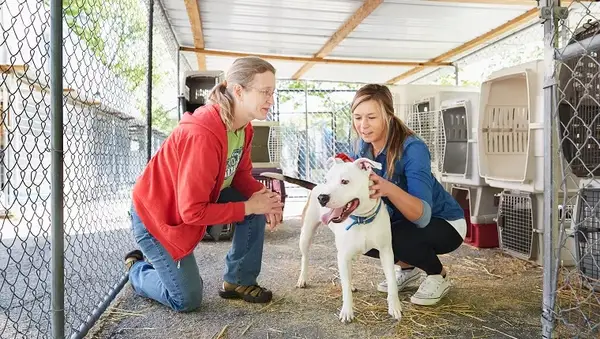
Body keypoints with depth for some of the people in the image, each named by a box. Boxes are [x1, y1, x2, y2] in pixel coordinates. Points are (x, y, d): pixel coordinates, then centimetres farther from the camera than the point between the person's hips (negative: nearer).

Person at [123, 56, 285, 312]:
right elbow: (193, 211, -33)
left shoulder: (242, 127, -8)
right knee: (187, 300, 0)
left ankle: (238, 281, 8)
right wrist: (249, 206, -26)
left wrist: (264, 197, -17)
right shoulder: (202, 136, -35)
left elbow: (241, 174, 3)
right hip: (156, 215, -8)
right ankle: (137, 268, 29)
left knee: (258, 204, -7)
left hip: (196, 197, 8)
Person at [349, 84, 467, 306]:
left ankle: (438, 276, 0)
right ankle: (407, 268, 13)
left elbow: (423, 215, -41)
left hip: (444, 223, -6)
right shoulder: (363, 146, -10)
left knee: (398, 237, -33)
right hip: (403, 221, 6)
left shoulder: (412, 148, -31)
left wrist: (389, 189, -58)